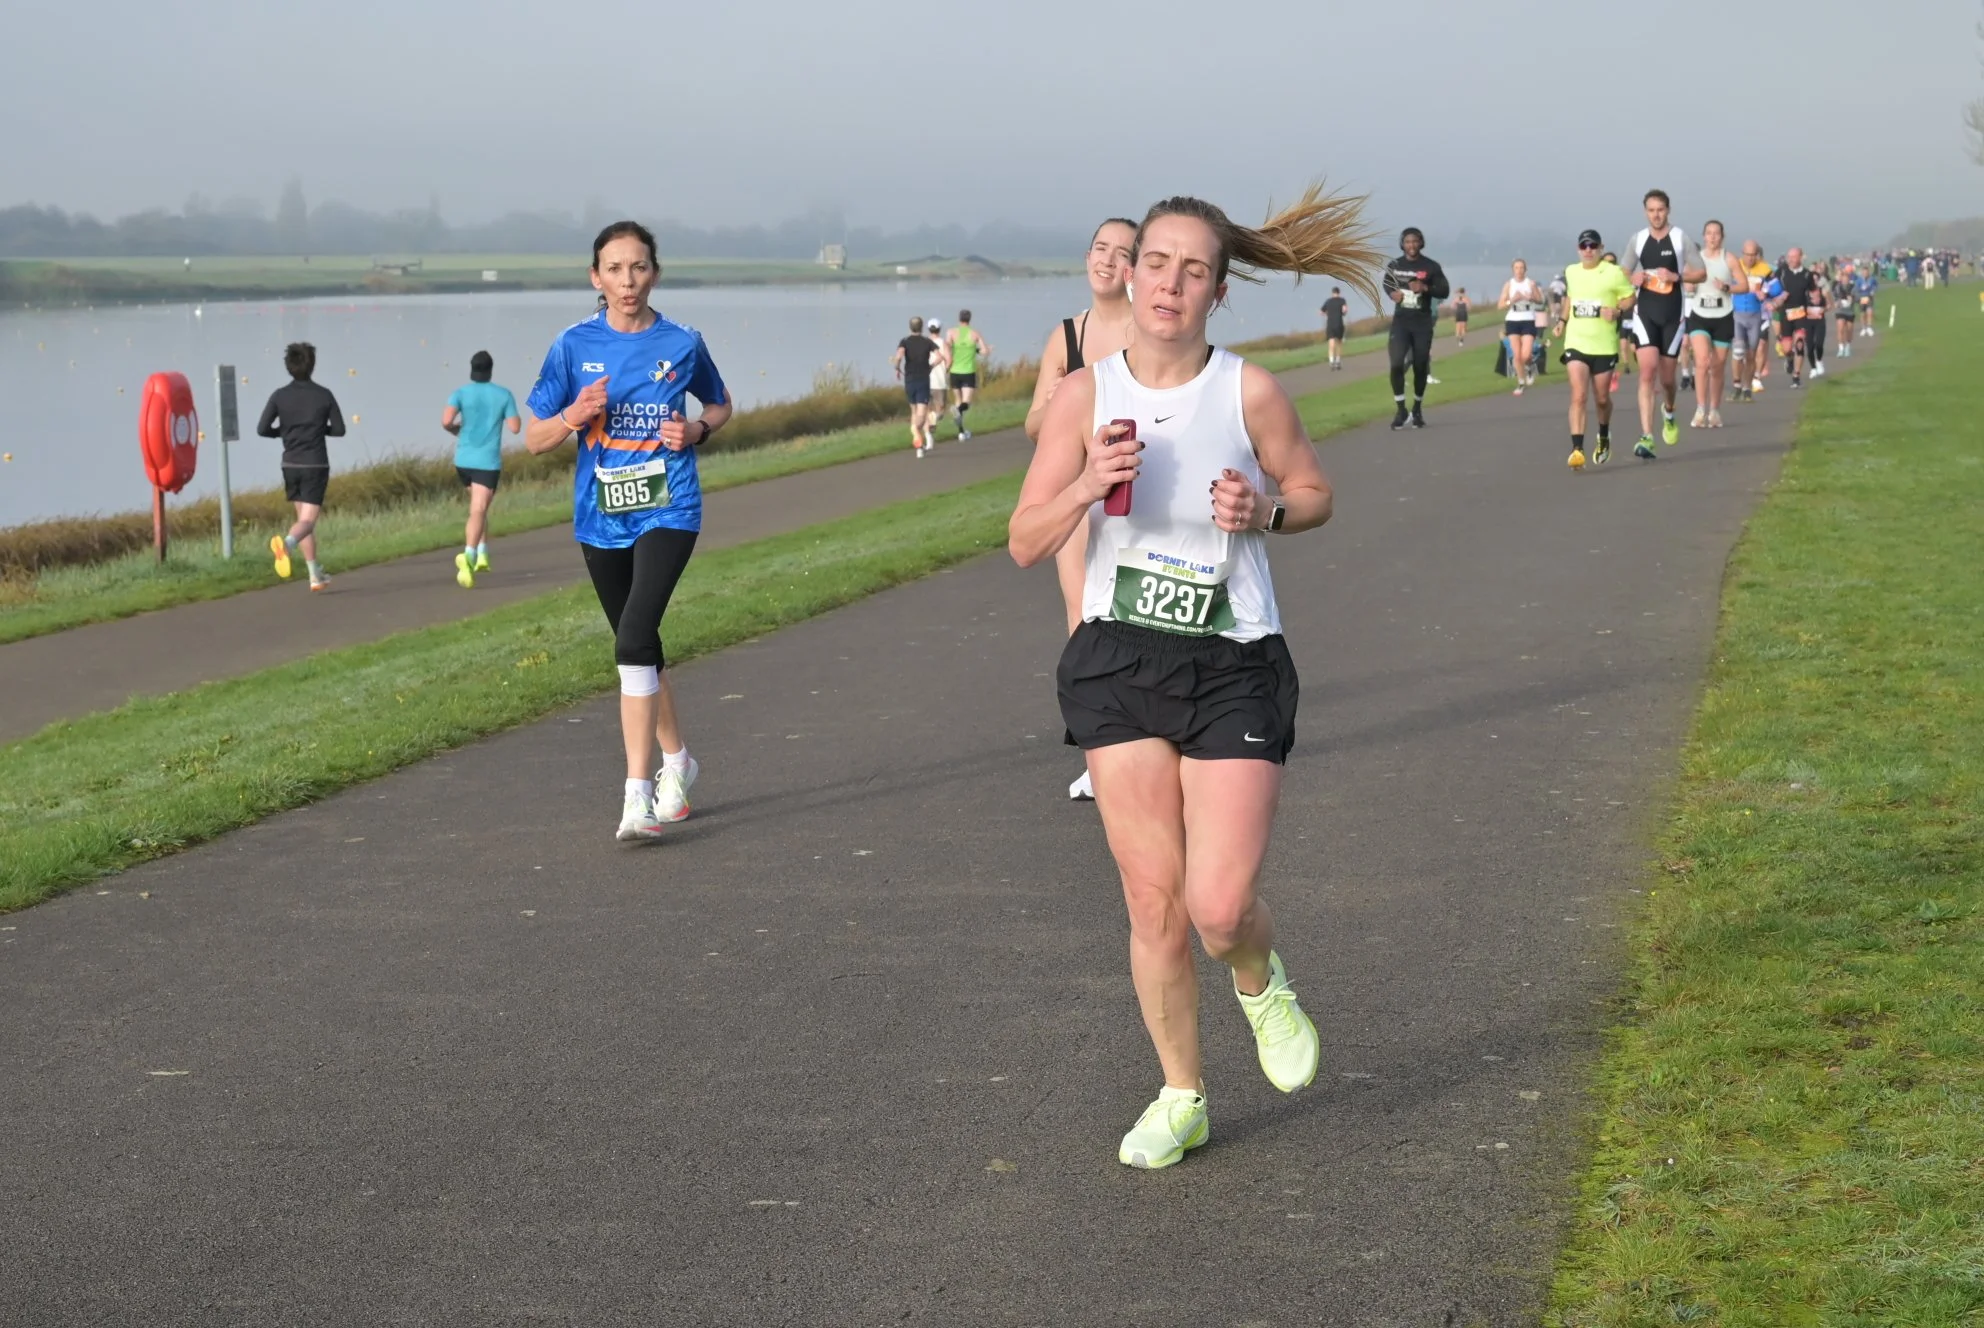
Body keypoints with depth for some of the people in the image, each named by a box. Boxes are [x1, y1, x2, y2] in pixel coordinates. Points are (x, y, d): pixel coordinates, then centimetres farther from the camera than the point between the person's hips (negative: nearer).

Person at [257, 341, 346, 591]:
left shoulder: (279, 396, -3)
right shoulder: (324, 395, -6)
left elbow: (262, 429, -8)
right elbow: (339, 429, -3)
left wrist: (284, 431, 10)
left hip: (291, 465, 3)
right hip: (316, 465, -3)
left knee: (303, 517, 17)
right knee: (307, 520, -8)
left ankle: (316, 576, 19)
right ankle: (287, 543, -42)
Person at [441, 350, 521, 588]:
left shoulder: (460, 393, -1)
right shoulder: (504, 395, -2)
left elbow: (446, 421, -16)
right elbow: (515, 427, -3)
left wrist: (456, 430, 6)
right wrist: (516, 415, 19)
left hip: (463, 460, 3)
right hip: (488, 462, -3)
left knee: (479, 507, 25)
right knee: (478, 511, -10)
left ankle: (482, 554, 20)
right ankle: (469, 556, -32)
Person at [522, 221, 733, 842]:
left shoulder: (682, 343, -1)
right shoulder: (574, 346, 0)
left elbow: (720, 404, 17)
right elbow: (534, 438, 3)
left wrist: (697, 430, -5)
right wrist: (574, 416, -17)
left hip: (666, 510, -3)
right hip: (600, 517, 3)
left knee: (635, 639, -21)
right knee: (640, 647, 16)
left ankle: (638, 795, -21)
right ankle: (677, 760, 39)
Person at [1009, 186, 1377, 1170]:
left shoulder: (1249, 392, -5)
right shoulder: (1086, 396, -2)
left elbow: (1315, 492, 10)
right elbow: (1025, 544, -2)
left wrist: (1264, 511, -12)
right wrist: (1087, 484, -21)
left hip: (1235, 665, -1)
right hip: (1120, 659, 2)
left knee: (1218, 905, -10)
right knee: (1152, 900, 3)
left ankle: (1261, 984, 27)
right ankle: (1181, 1096, 22)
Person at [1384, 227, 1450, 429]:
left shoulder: (1431, 267, -2)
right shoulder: (1394, 266, 3)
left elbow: (1444, 291, -2)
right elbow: (1387, 284, 21)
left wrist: (1425, 288, -20)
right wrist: (1392, 293, -2)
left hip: (1423, 322, 0)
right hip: (1400, 320, 0)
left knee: (1420, 367, 6)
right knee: (1396, 363, -15)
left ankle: (1417, 410, 22)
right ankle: (1400, 409, -5)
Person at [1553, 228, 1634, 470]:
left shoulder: (1613, 273, -6)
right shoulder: (1571, 272, 7)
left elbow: (1629, 297, 0)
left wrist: (1617, 310, -19)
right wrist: (1562, 319, 13)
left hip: (1604, 346, -2)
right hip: (1576, 344, 2)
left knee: (1601, 399, 10)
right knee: (1578, 397, -14)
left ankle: (1604, 438, 39)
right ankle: (1577, 450, -19)